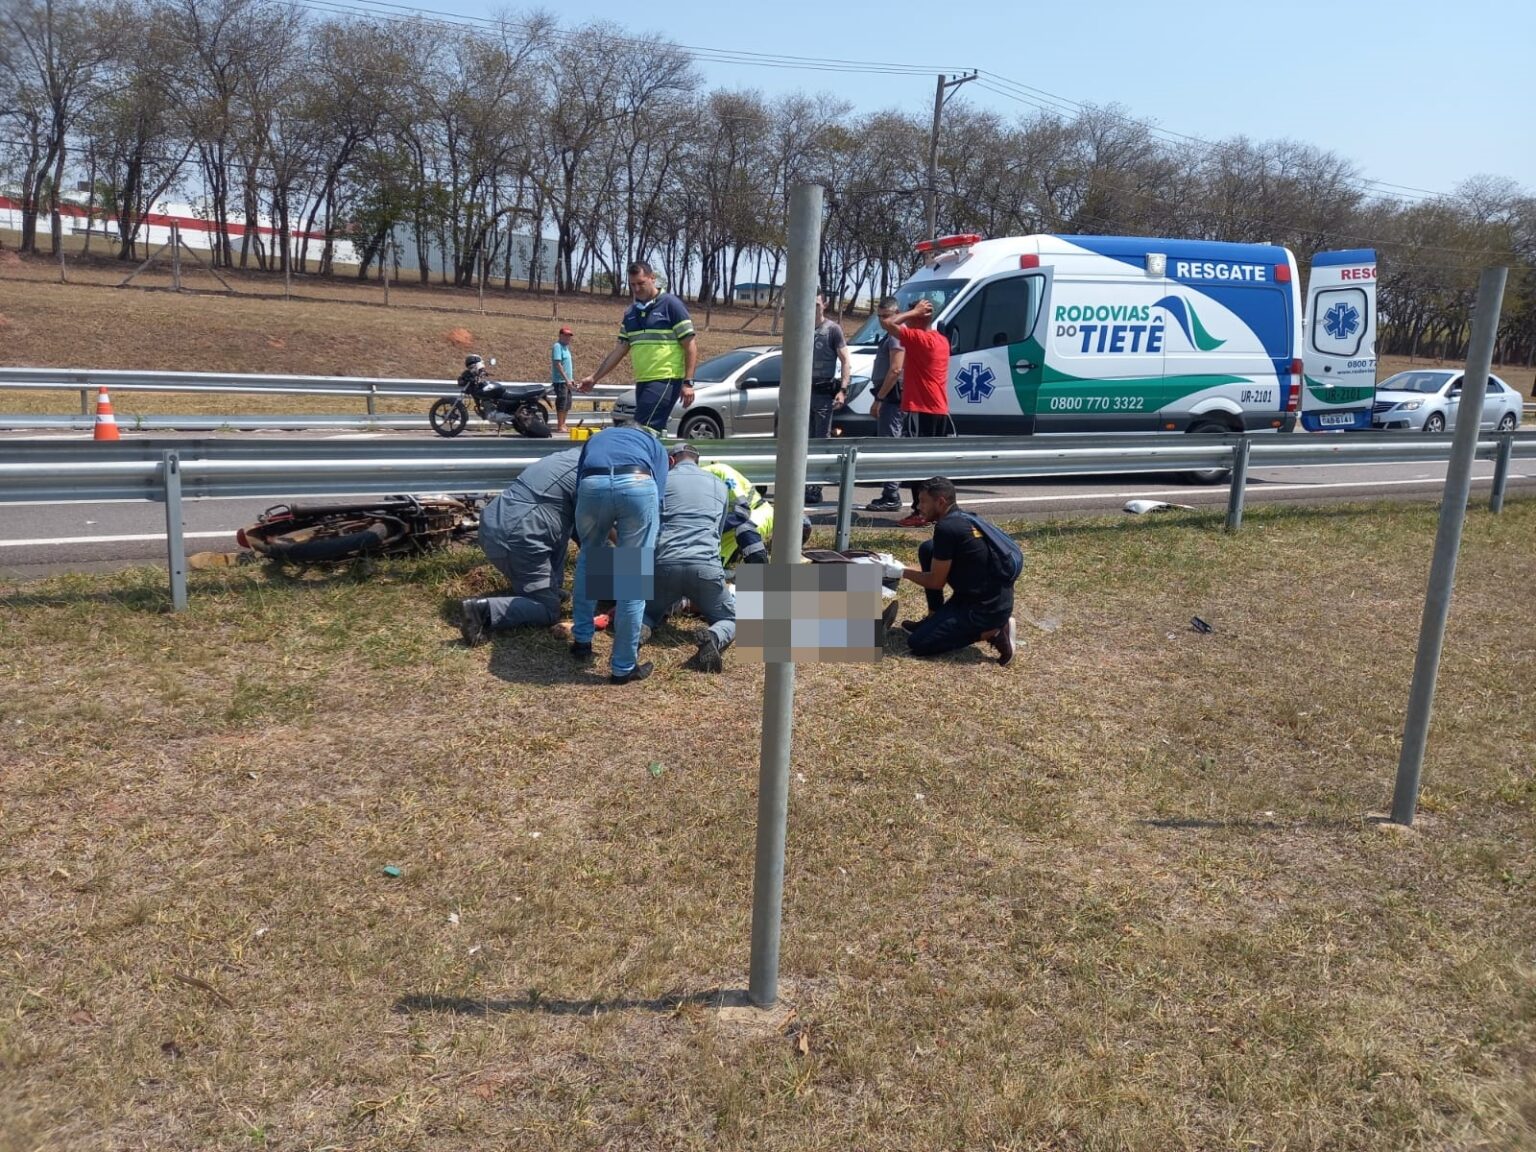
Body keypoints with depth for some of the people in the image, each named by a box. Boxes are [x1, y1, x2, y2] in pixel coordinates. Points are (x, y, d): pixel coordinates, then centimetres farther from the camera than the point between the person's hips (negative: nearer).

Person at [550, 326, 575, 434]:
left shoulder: (566, 347, 17)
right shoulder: (558, 346, -11)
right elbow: (558, 364, -19)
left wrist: (571, 379, 16)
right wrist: (566, 379, -22)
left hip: (566, 380, 9)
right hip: (560, 380, -9)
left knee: (567, 404, 12)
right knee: (562, 402, -10)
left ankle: (562, 424, 19)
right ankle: (560, 426, -8)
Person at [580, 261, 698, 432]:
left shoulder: (671, 304, -3)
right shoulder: (631, 313, 16)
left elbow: (690, 345, -6)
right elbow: (620, 350, 19)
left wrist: (688, 382, -13)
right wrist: (594, 378, 15)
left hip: (666, 380, -7)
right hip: (642, 382, 7)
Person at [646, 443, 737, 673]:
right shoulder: (719, 485, 23)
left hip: (665, 565, 0)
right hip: (706, 566, 0)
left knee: (647, 613, 28)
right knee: (731, 620, 22)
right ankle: (714, 637, -15)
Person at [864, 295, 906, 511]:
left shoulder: (896, 335, -11)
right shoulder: (889, 336, 22)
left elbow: (895, 370, -20)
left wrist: (879, 398, -21)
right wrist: (878, 399, 24)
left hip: (891, 397, -11)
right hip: (888, 397, 11)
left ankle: (891, 497, -14)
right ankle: (889, 496, 17)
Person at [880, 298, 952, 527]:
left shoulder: (918, 338, -13)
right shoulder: (942, 341, 13)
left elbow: (887, 323, -16)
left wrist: (914, 311, -8)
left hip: (921, 411, -9)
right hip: (940, 411, 9)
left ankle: (920, 512, -11)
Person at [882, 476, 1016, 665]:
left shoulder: (946, 528, -20)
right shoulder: (963, 519, 10)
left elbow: (936, 581, -12)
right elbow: (938, 568, 22)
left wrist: (902, 572, 3)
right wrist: (900, 566, 18)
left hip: (987, 608, -9)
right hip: (993, 597, 9)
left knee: (917, 643, -6)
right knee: (927, 550, 10)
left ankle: (991, 632, -4)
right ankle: (935, 620, 18)